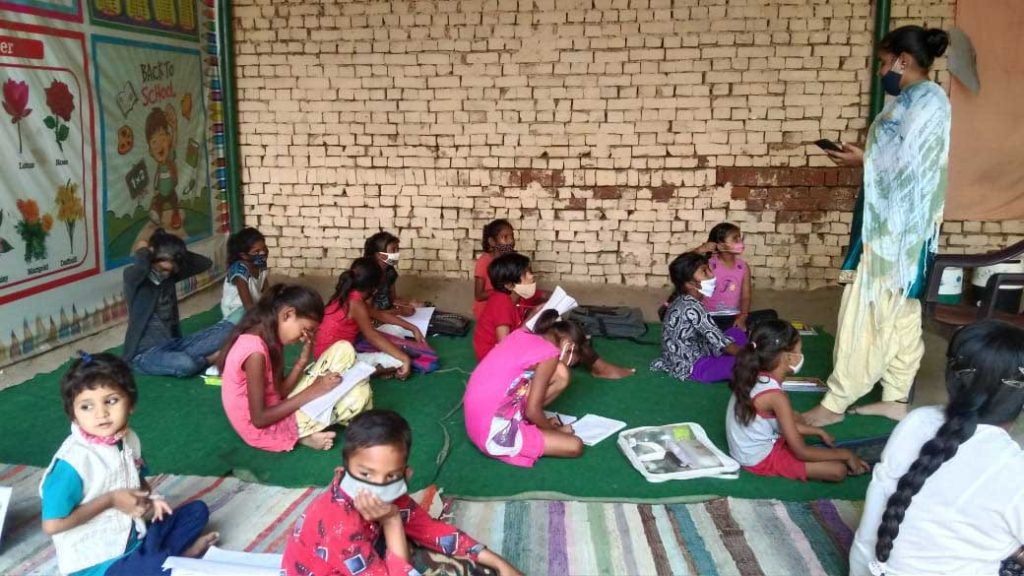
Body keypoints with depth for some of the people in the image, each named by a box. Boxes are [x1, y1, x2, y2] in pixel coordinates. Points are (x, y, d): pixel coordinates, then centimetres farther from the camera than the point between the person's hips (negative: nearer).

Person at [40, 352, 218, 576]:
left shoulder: (128, 439, -2)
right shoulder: (73, 460, -23)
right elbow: (52, 524, -24)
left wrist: (149, 497, -5)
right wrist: (110, 500, -19)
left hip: (133, 538, 8)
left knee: (197, 509, 13)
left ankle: (150, 554, -2)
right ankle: (175, 553, 1)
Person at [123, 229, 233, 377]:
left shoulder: (170, 276, 7)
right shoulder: (133, 275, -11)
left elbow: (205, 263, 9)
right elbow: (141, 268, -36)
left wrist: (178, 253, 1)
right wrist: (142, 251, -15)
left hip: (174, 344, 6)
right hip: (146, 352, -6)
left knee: (227, 328, -9)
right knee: (185, 364, -37)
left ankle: (179, 358, -15)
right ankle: (209, 359, -3)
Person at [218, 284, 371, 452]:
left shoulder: (270, 337, 1)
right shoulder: (255, 351, -29)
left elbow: (279, 392, 1)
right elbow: (259, 419, -25)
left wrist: (302, 361, -11)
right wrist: (311, 393, -22)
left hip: (275, 410, 10)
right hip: (266, 429, -9)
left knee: (343, 350, 2)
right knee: (360, 392, -18)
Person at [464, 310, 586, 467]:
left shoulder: (521, 335, 9)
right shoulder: (550, 353, -13)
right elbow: (532, 411, -12)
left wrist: (543, 422, 22)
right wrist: (554, 429, 8)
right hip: (493, 433, -8)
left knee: (560, 374, 6)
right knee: (575, 446, -6)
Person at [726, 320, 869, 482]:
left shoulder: (755, 379, -3)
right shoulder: (775, 395, -28)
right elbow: (802, 452, -23)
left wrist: (819, 432, 18)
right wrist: (845, 454, -12)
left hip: (749, 450, 9)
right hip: (762, 459, -9)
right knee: (839, 470, -12)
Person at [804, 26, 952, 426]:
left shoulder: (926, 100, -13)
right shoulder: (913, 101, 16)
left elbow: (908, 165, -19)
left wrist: (864, 160, -6)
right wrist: (866, 156, 5)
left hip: (899, 228, -10)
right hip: (895, 224, 10)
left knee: (866, 312, -7)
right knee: (900, 315, 12)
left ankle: (836, 402, -2)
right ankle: (895, 399, 20)